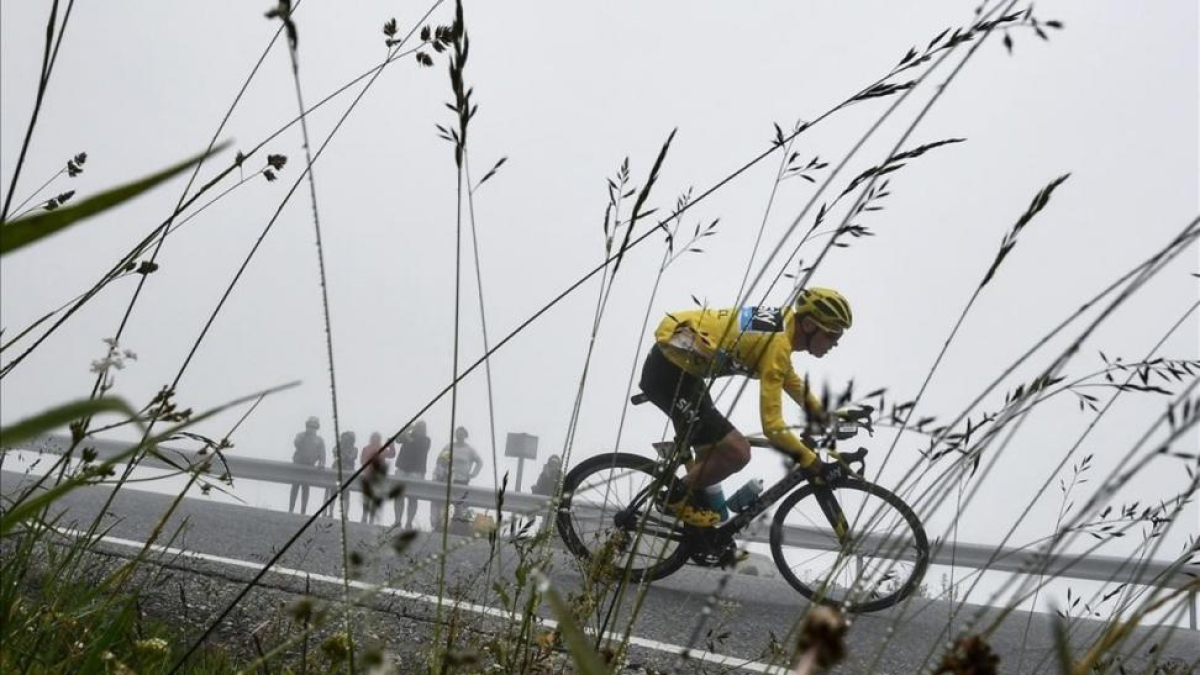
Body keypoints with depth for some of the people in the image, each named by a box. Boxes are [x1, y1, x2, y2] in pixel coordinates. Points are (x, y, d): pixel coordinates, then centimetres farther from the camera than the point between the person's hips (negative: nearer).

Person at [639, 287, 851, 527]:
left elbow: (790, 379, 26)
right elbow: (772, 425, -25)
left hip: (676, 363, 10)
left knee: (712, 452, 22)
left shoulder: (783, 322, 5)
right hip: (668, 373, -10)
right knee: (736, 453, -11)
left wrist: (825, 417, 25)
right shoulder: (778, 343, -22)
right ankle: (677, 497, 7)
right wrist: (811, 461, -19)